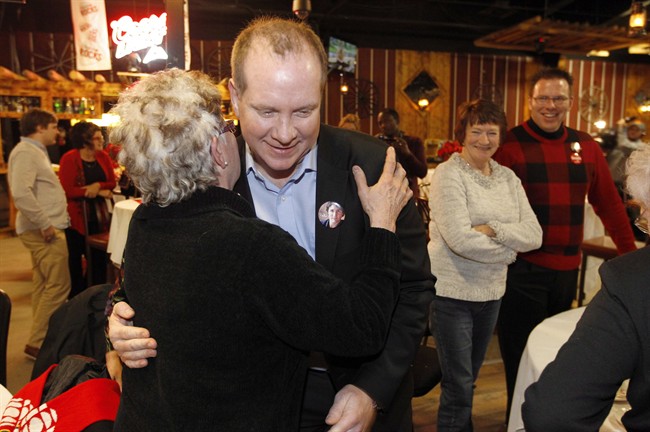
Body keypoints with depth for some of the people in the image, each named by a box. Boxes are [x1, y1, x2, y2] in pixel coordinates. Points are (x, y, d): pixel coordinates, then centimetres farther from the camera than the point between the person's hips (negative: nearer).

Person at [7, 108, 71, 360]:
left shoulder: (36, 151, 19)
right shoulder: (25, 152, -14)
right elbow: (21, 193, -27)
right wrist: (45, 224, -22)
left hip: (43, 231, 11)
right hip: (44, 231, -11)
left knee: (44, 286, 16)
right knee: (58, 286, -7)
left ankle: (41, 339, 27)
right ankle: (37, 344, 3)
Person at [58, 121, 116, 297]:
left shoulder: (103, 156, 3)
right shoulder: (69, 159, -13)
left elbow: (112, 183, 1)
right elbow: (67, 190, -20)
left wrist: (98, 185, -21)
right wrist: (99, 192, -18)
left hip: (98, 216, 4)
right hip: (77, 217, -4)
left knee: (99, 257, 9)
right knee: (76, 258, 11)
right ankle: (76, 297, 25)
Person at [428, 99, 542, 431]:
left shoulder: (508, 177, 7)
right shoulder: (448, 174, -10)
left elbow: (534, 235, -2)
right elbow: (460, 239, -22)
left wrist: (492, 229, -18)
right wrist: (508, 249, -9)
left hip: (492, 291, 6)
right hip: (452, 291, -6)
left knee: (469, 378, 21)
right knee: (459, 386, 5)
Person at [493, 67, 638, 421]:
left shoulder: (586, 147, 7)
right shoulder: (510, 144, -8)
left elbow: (608, 203, 13)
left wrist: (630, 254, 14)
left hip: (567, 268, 5)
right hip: (522, 268, -5)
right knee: (522, 357, 7)